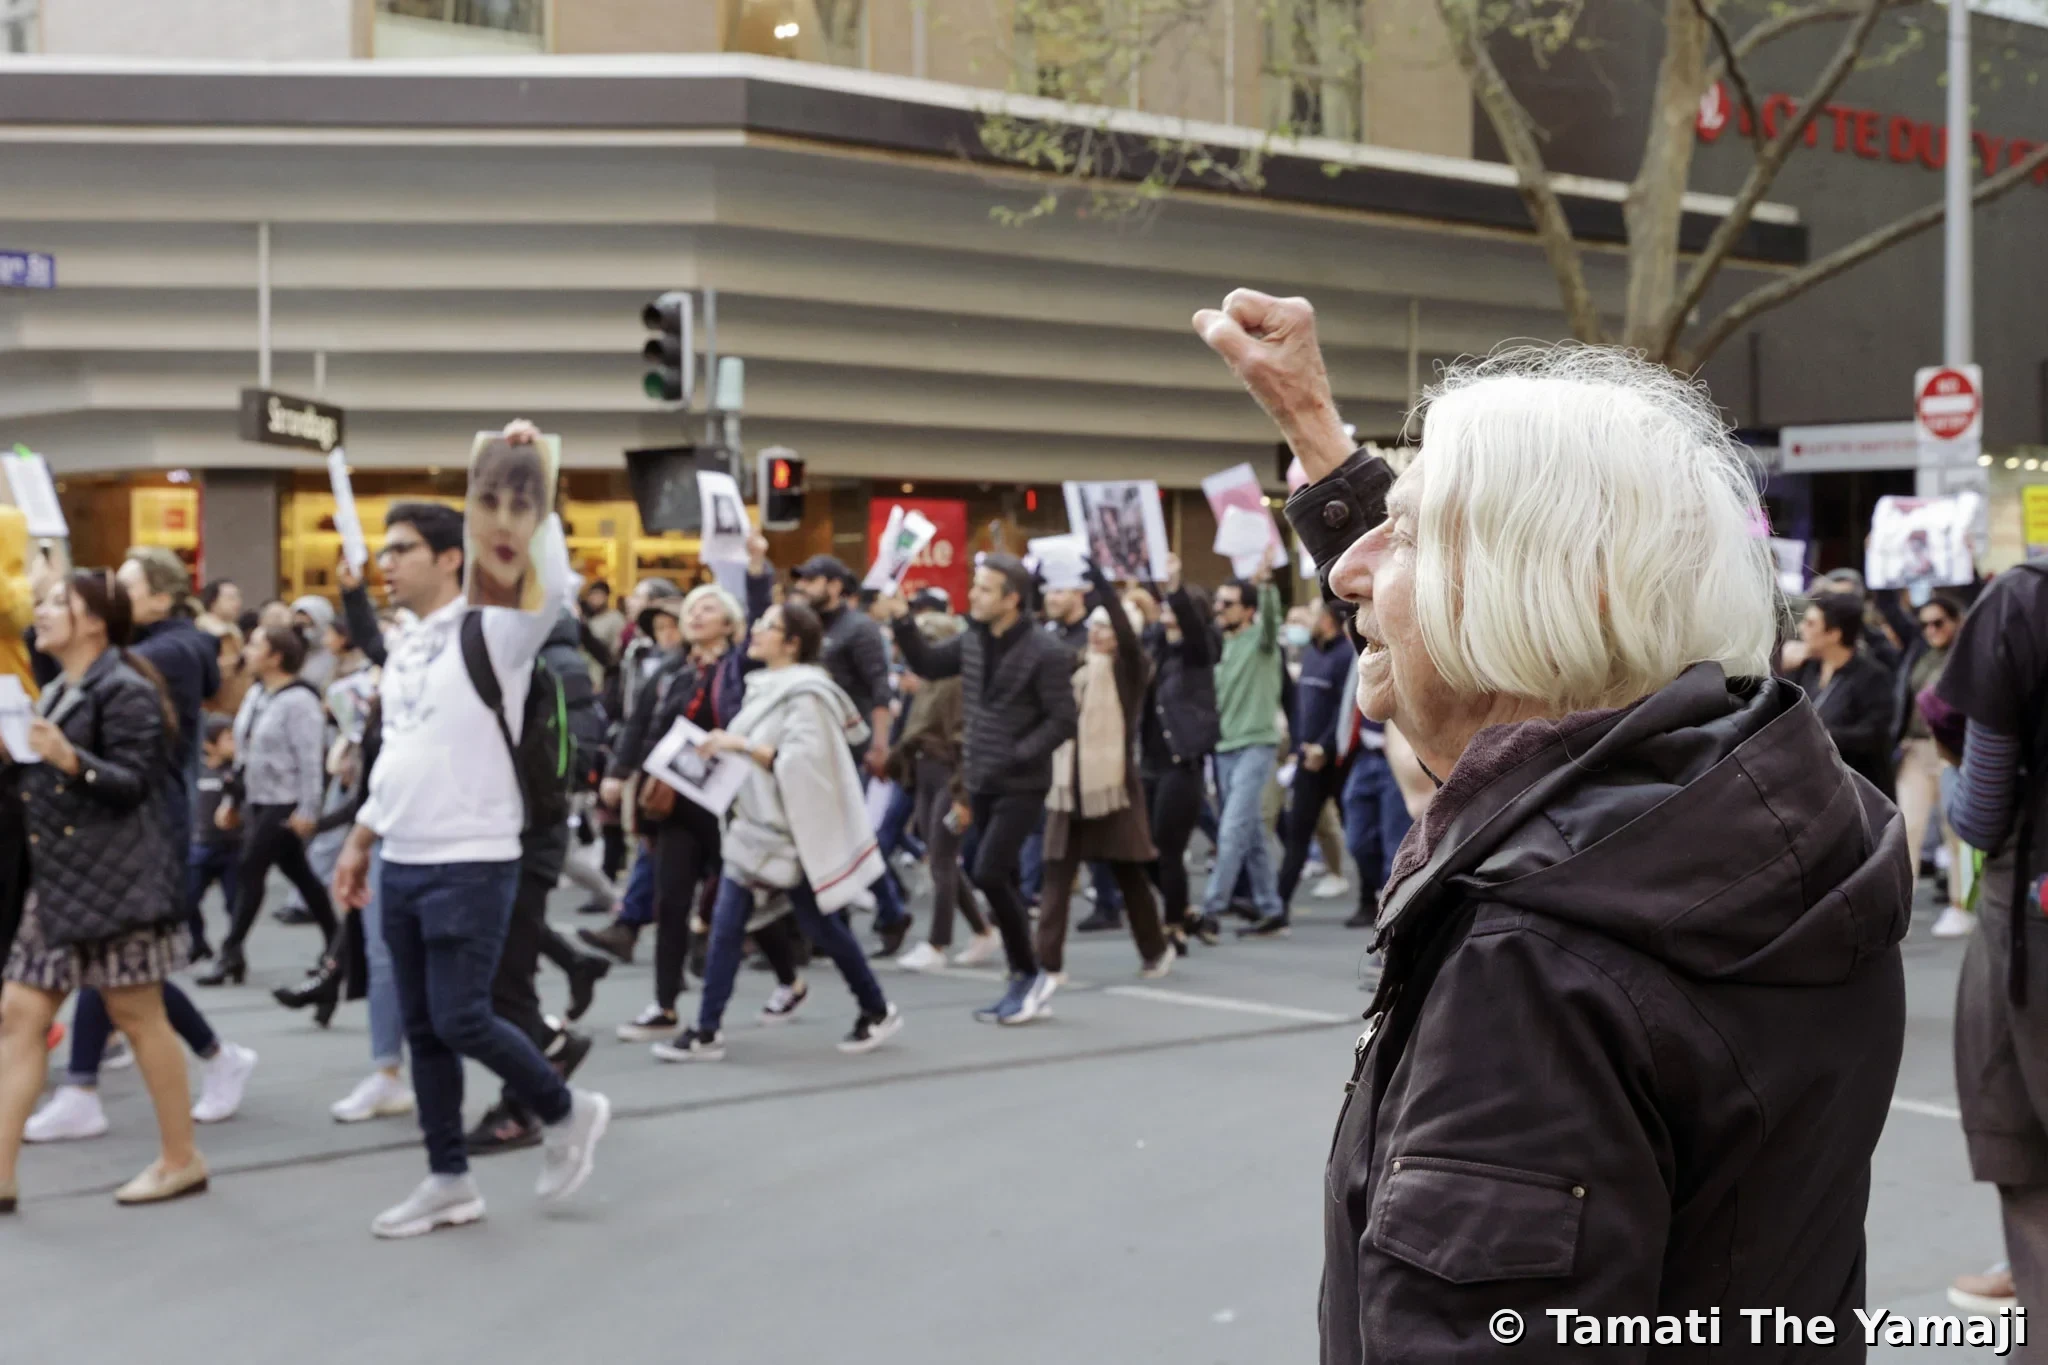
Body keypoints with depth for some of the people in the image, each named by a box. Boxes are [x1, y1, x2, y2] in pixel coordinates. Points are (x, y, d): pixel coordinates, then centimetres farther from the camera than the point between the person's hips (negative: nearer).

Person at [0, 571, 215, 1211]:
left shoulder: (124, 690, -11)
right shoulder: (55, 693, 16)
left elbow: (134, 783, -18)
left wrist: (69, 759, -30)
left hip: (113, 882, -9)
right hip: (58, 882, 9)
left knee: (137, 1015, 0)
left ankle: (182, 1160, 12)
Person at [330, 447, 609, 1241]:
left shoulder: (490, 631, -9)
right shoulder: (403, 652, 14)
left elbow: (549, 585, -30)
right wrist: (360, 841, 22)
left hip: (472, 864, -8)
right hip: (402, 864, 8)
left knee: (460, 1019, -9)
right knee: (422, 1029, 9)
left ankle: (566, 1112, 15)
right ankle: (449, 1181, 18)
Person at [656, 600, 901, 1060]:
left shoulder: (806, 694, -15)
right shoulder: (764, 686, 11)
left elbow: (802, 762, -24)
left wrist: (742, 746, -25)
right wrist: (723, 749, 6)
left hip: (791, 832, -8)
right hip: (753, 825, 8)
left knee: (823, 928, 5)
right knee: (725, 925, 1)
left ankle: (877, 1013, 23)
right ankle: (706, 1032, 3)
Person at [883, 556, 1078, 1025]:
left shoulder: (1044, 652, -15)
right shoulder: (974, 640, 5)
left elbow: (1064, 721, -15)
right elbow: (928, 665, 16)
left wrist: (1016, 756, -22)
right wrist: (903, 622, 3)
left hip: (1021, 784, -7)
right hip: (981, 782, 7)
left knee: (989, 873, -16)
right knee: (1002, 880, 11)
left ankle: (1029, 974, -1)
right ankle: (1024, 983, 19)